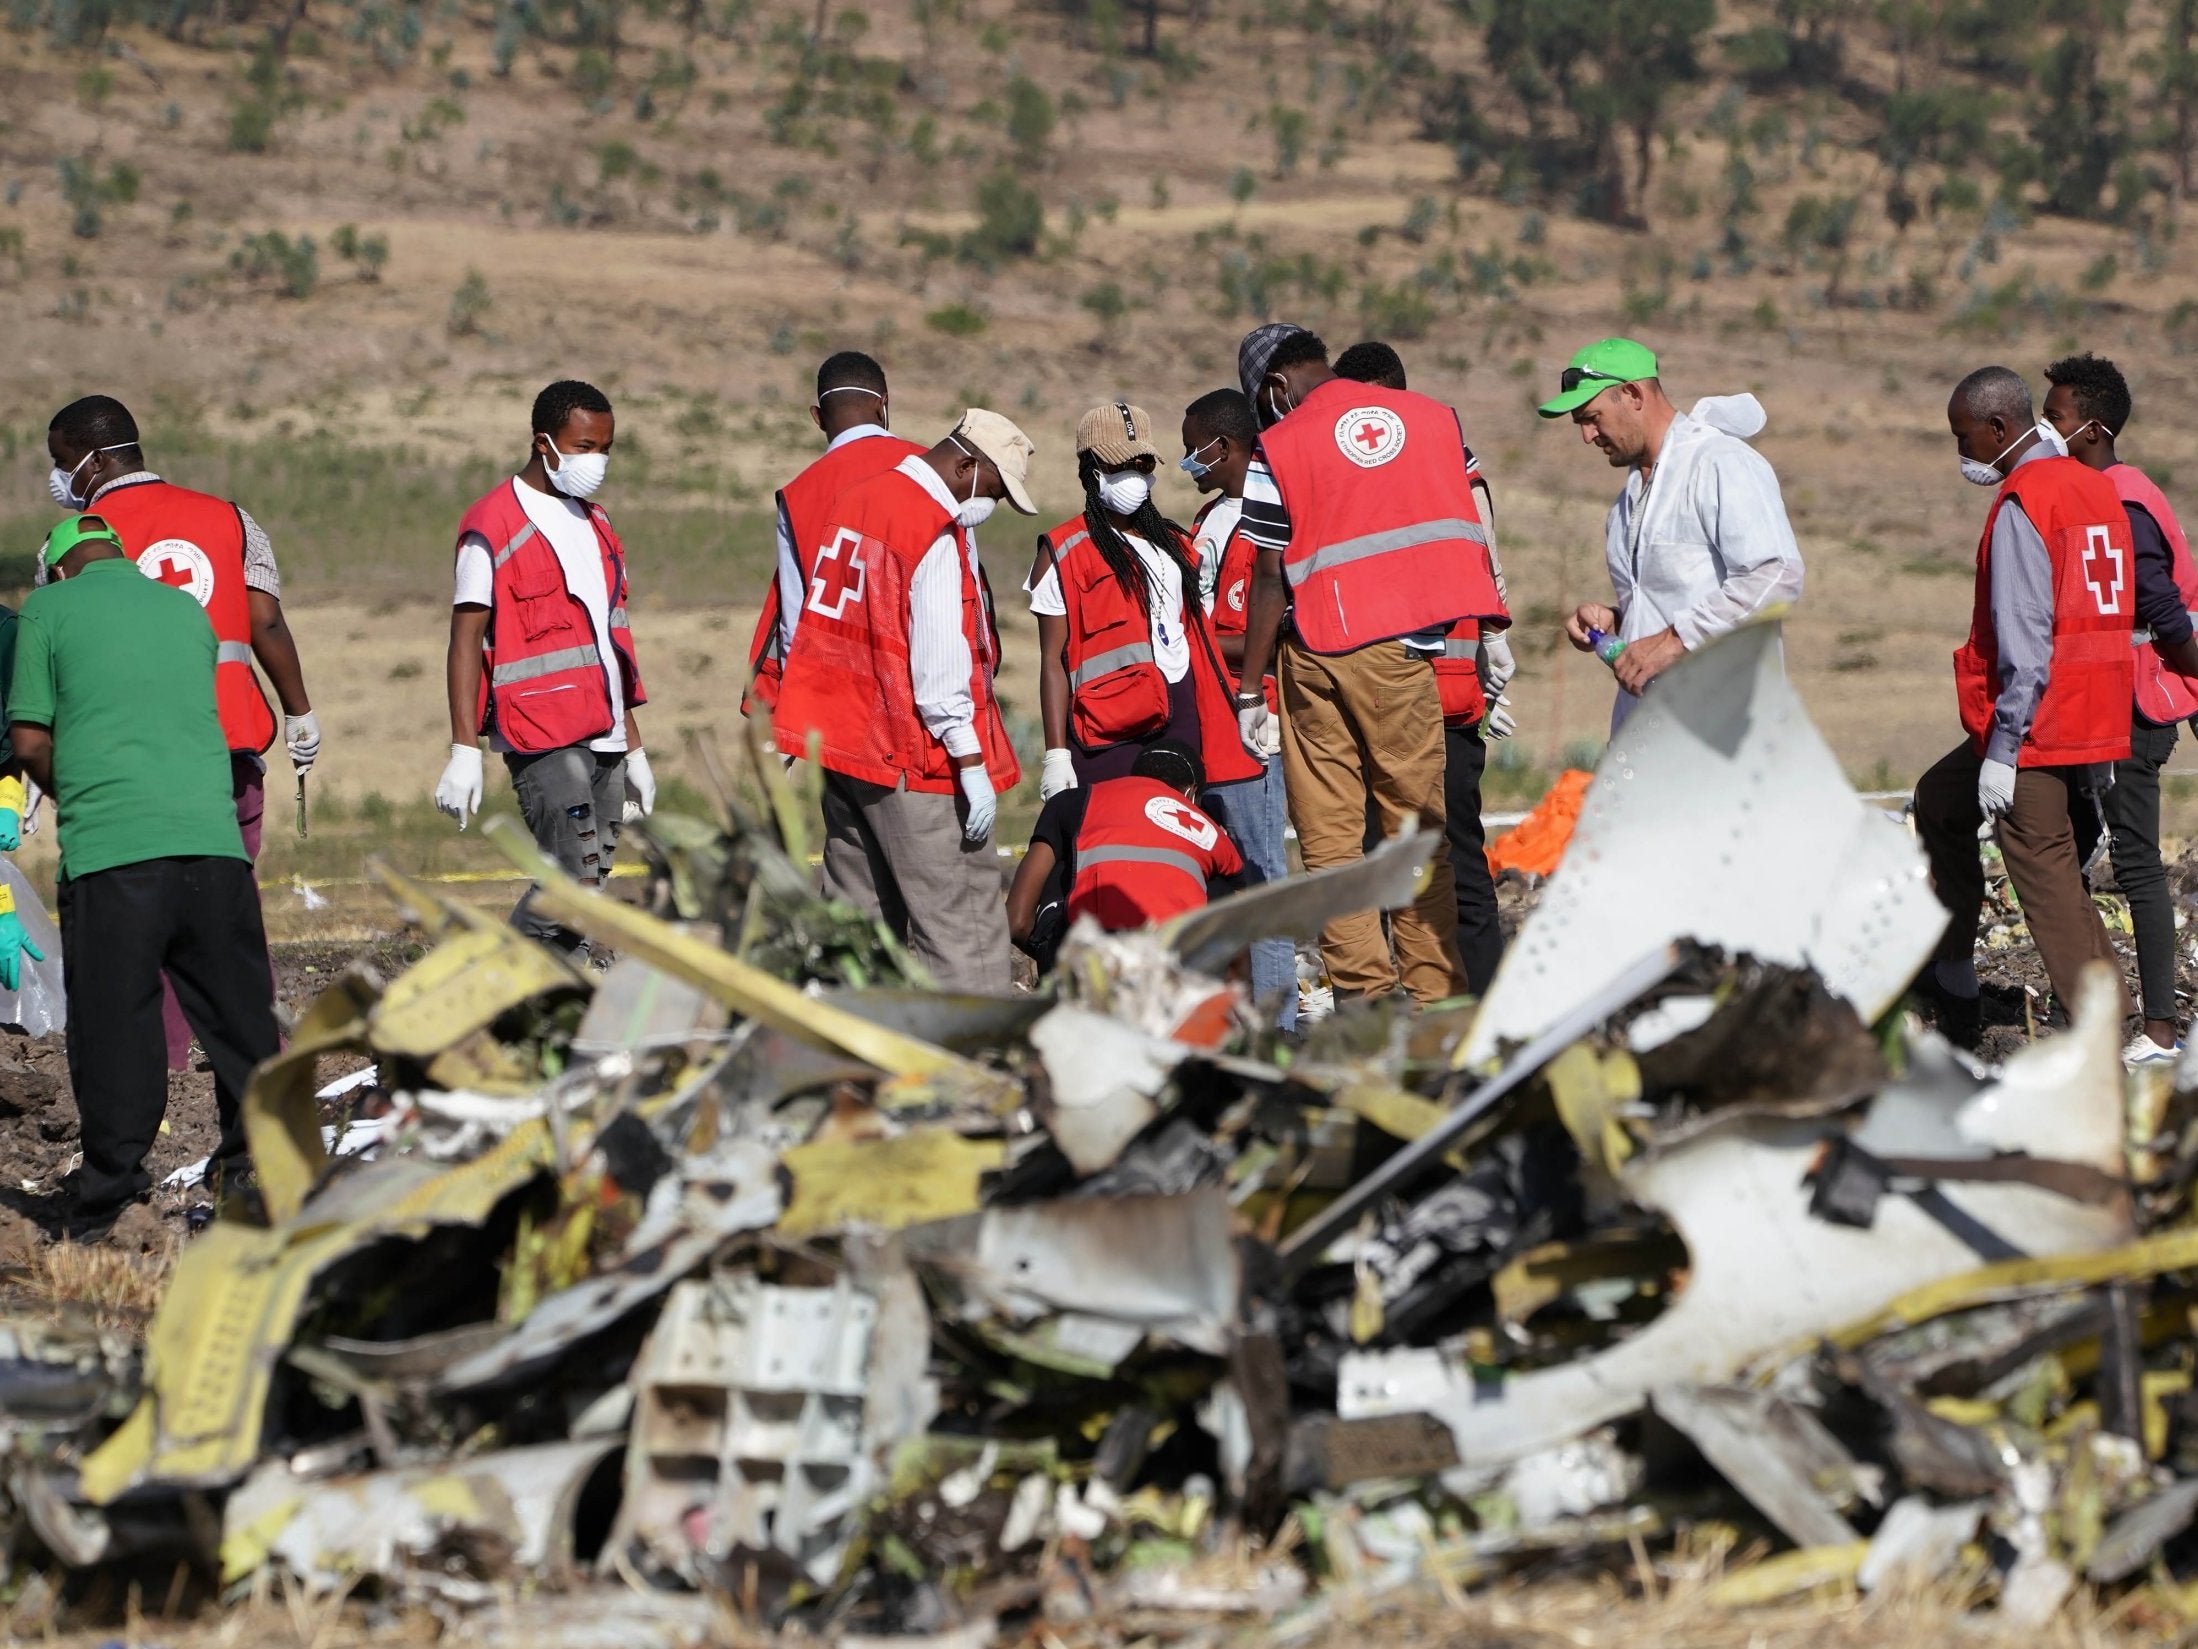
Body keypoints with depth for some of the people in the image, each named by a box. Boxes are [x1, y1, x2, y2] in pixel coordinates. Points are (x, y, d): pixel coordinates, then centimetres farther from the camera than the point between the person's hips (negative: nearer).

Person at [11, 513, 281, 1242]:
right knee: (238, 1018, 11)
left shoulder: (49, 609, 7)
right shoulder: (188, 610, 20)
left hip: (108, 846, -3)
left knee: (112, 1025, 0)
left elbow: (29, 741, 4)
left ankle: (107, 1203, 0)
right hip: (211, 833, 3)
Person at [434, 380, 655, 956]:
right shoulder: (494, 524, -6)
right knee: (574, 881, -17)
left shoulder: (593, 522, 20)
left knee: (586, 887, 3)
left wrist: (633, 746, 24)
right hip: (542, 737, -8)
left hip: (602, 736, 8)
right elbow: (466, 639, -9)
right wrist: (464, 750, -17)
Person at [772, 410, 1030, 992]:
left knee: (859, 916, 13)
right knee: (960, 919, -7)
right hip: (912, 756, -9)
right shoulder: (936, 534, -15)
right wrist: (971, 763, -17)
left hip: (840, 743, 9)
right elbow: (942, 663, -19)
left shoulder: (855, 501, 14)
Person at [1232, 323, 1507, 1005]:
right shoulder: (1434, 416, 8)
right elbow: (1473, 534, 9)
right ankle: (1435, 996, 5)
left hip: (1317, 655, -3)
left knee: (1330, 840, 4)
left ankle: (1366, 993, -2)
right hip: (1407, 650, 3)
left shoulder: (1279, 448, -2)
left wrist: (1249, 691, 0)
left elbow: (1271, 578, -5)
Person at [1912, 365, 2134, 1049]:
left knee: (2047, 878, -7)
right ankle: (1952, 986, 32)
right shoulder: (2096, 488, 13)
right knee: (1940, 801, 25)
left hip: (2036, 723, -10)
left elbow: (2024, 641, -20)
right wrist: (2097, 747, 20)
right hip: (2093, 719, 10)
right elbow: (2107, 616, 17)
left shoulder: (2022, 505, -15)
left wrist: (2002, 751, -18)